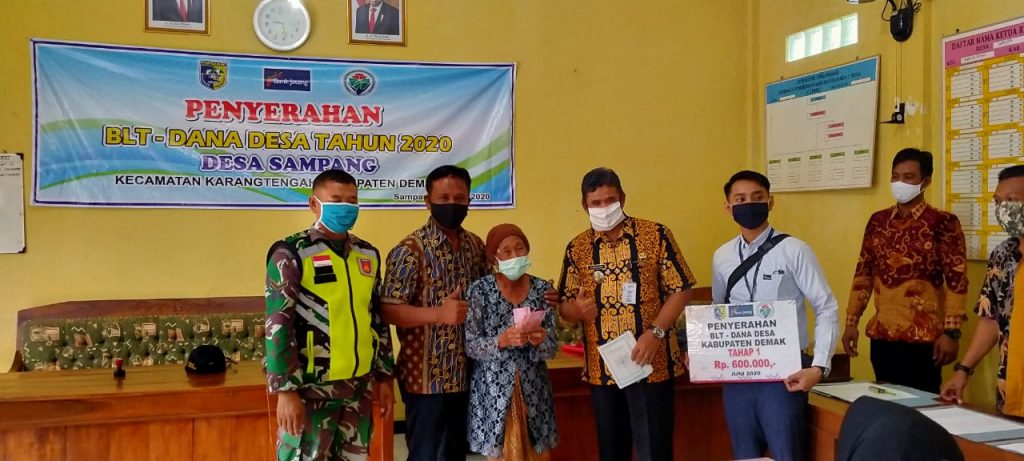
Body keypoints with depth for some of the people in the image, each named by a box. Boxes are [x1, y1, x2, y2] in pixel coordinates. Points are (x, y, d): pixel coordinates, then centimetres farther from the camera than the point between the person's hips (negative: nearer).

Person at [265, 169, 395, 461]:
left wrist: (384, 376, 13)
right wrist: (286, 390, -16)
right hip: (312, 388, -5)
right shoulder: (292, 253, -8)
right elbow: (278, 325, -12)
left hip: (359, 386, 6)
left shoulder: (369, 255, 9)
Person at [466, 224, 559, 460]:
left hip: (533, 388, 2)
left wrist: (541, 341, -20)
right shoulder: (479, 290, -6)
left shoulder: (543, 289, 1)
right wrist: (502, 340, -23)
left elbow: (552, 348, 2)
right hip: (493, 388, -2)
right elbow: (470, 346, -8)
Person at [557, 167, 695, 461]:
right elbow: (565, 305, 9)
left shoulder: (655, 235, -3)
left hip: (651, 364, -3)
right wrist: (577, 310, -14)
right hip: (601, 368, 3)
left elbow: (681, 290, -3)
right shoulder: (577, 248, 5)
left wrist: (655, 332, -16)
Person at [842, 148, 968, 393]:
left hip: (923, 337, -5)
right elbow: (863, 273, 12)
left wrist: (951, 332, -14)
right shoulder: (878, 221, 9)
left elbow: (957, 280, -9)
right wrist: (851, 322, 9)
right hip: (881, 335, 5)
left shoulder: (943, 222, -6)